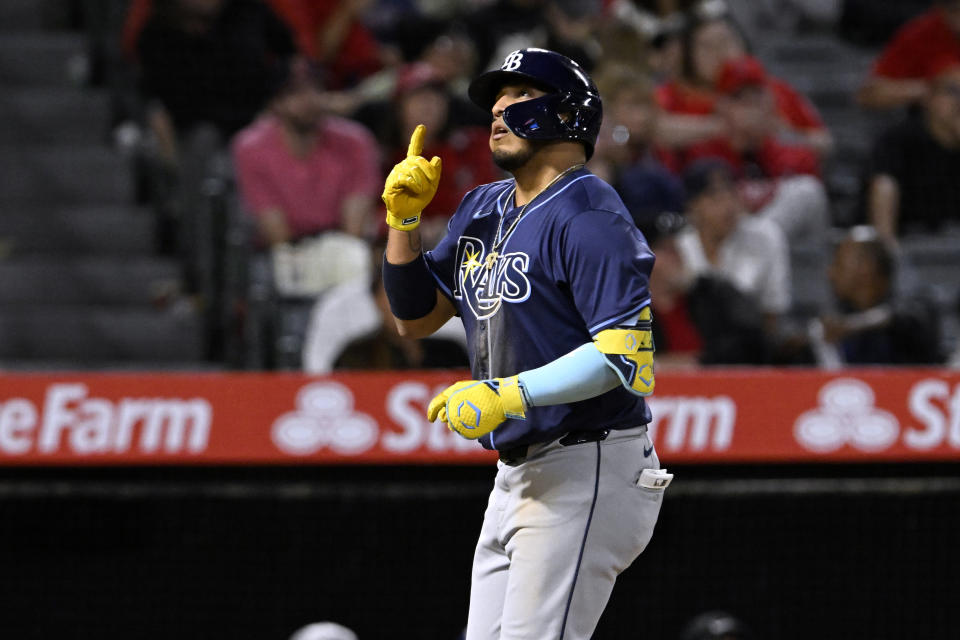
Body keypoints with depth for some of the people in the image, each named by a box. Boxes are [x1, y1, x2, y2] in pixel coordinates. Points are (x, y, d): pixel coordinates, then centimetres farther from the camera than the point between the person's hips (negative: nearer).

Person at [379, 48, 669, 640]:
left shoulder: (587, 216, -13)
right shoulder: (483, 210, 15)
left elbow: (627, 355, -22)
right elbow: (415, 318, 21)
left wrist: (512, 393, -29)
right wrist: (405, 217, 7)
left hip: (588, 473, -9)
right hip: (517, 475, 9)